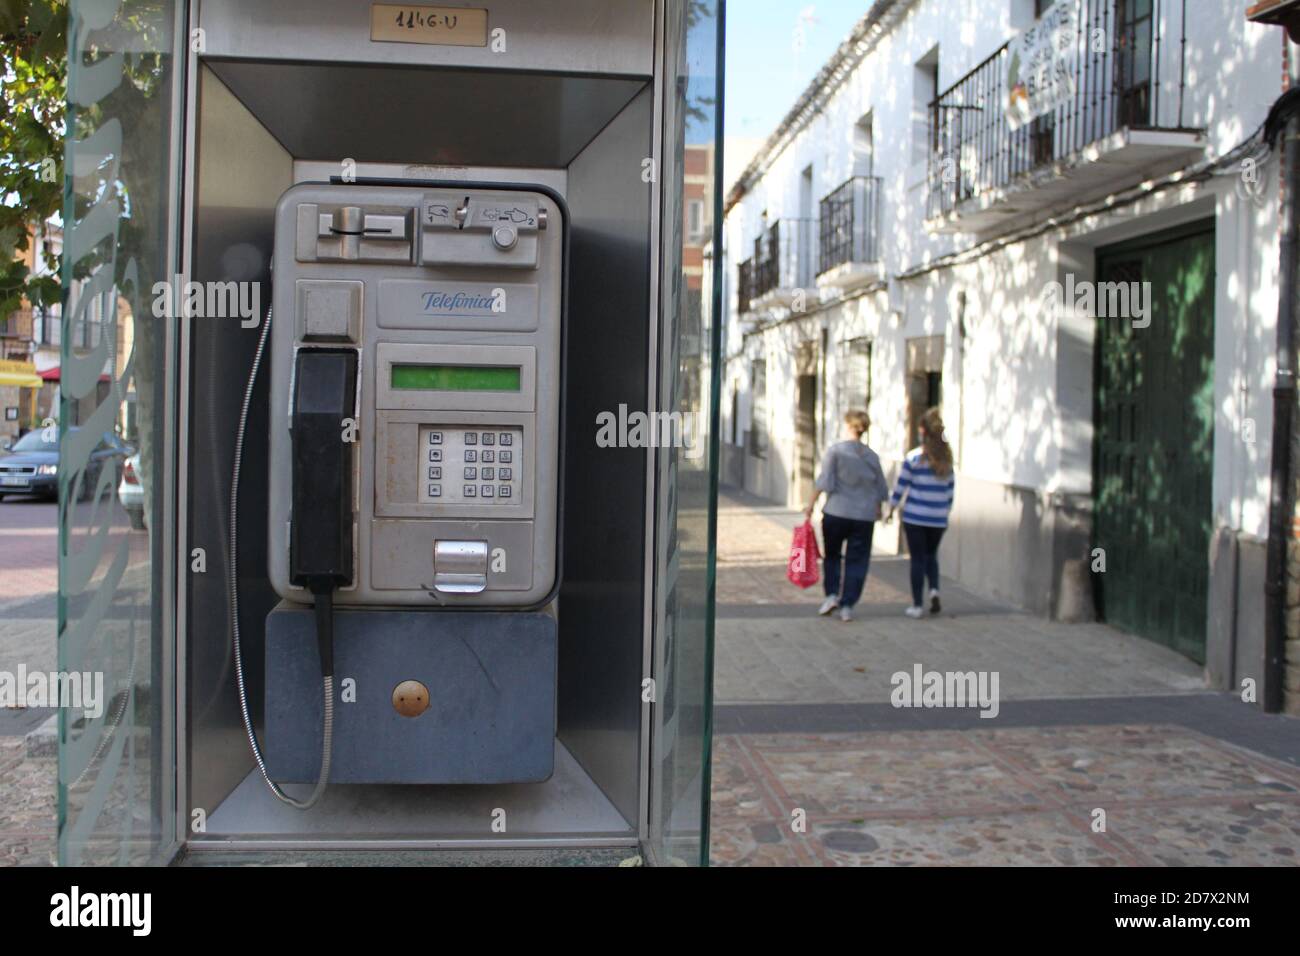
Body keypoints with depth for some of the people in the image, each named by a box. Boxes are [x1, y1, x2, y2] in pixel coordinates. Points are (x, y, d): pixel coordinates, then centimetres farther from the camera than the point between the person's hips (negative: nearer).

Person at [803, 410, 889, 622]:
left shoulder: (835, 451, -5)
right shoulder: (872, 456, 5)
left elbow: (824, 481, -12)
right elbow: (881, 489, 12)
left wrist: (811, 505, -6)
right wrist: (878, 509, 29)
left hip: (836, 512, -2)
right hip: (864, 516, 2)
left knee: (831, 555, 18)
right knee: (857, 561, 7)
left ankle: (832, 594, 7)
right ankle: (847, 605, 4)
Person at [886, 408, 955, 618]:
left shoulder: (914, 457, -9)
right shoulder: (947, 458, 3)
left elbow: (901, 485, -4)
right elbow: (950, 489, 9)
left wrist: (891, 509, 8)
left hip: (915, 516, -3)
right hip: (938, 519, 3)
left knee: (918, 559, 5)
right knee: (931, 555, 21)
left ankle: (917, 605, 7)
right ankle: (934, 589, -1)